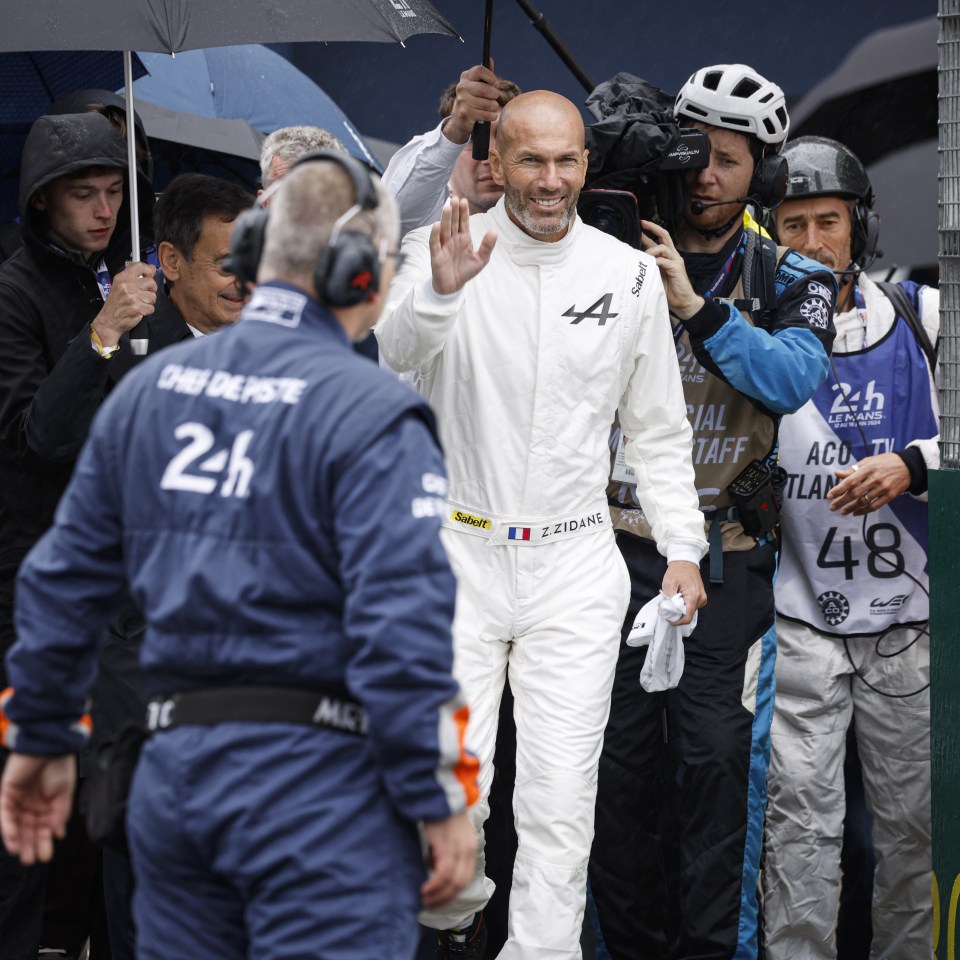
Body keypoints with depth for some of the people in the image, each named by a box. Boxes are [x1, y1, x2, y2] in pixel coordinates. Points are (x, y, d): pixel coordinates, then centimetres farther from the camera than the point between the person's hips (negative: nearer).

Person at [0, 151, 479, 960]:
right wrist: (441, 802, -11)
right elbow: (402, 618, -17)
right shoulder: (373, 416, -10)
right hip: (317, 774, -7)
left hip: (171, 770, 7)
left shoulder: (150, 389, 11)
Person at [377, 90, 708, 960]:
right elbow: (396, 354, -24)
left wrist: (682, 546, 6)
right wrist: (439, 293, -43)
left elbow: (658, 427, 13)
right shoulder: (445, 252, -4)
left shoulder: (629, 274, 4)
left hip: (576, 566, 2)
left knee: (561, 797, -2)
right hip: (457, 555, -1)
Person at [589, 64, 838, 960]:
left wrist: (695, 307, -23)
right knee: (620, 749, 4)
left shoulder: (786, 279, 4)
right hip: (617, 542, 1)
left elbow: (795, 379, -13)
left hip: (725, 556, -1)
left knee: (717, 754, -5)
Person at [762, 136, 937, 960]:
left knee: (911, 814, 8)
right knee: (801, 812, -5)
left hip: (908, 612, 1)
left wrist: (911, 466, -13)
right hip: (799, 617, -1)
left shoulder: (922, 318, 3)